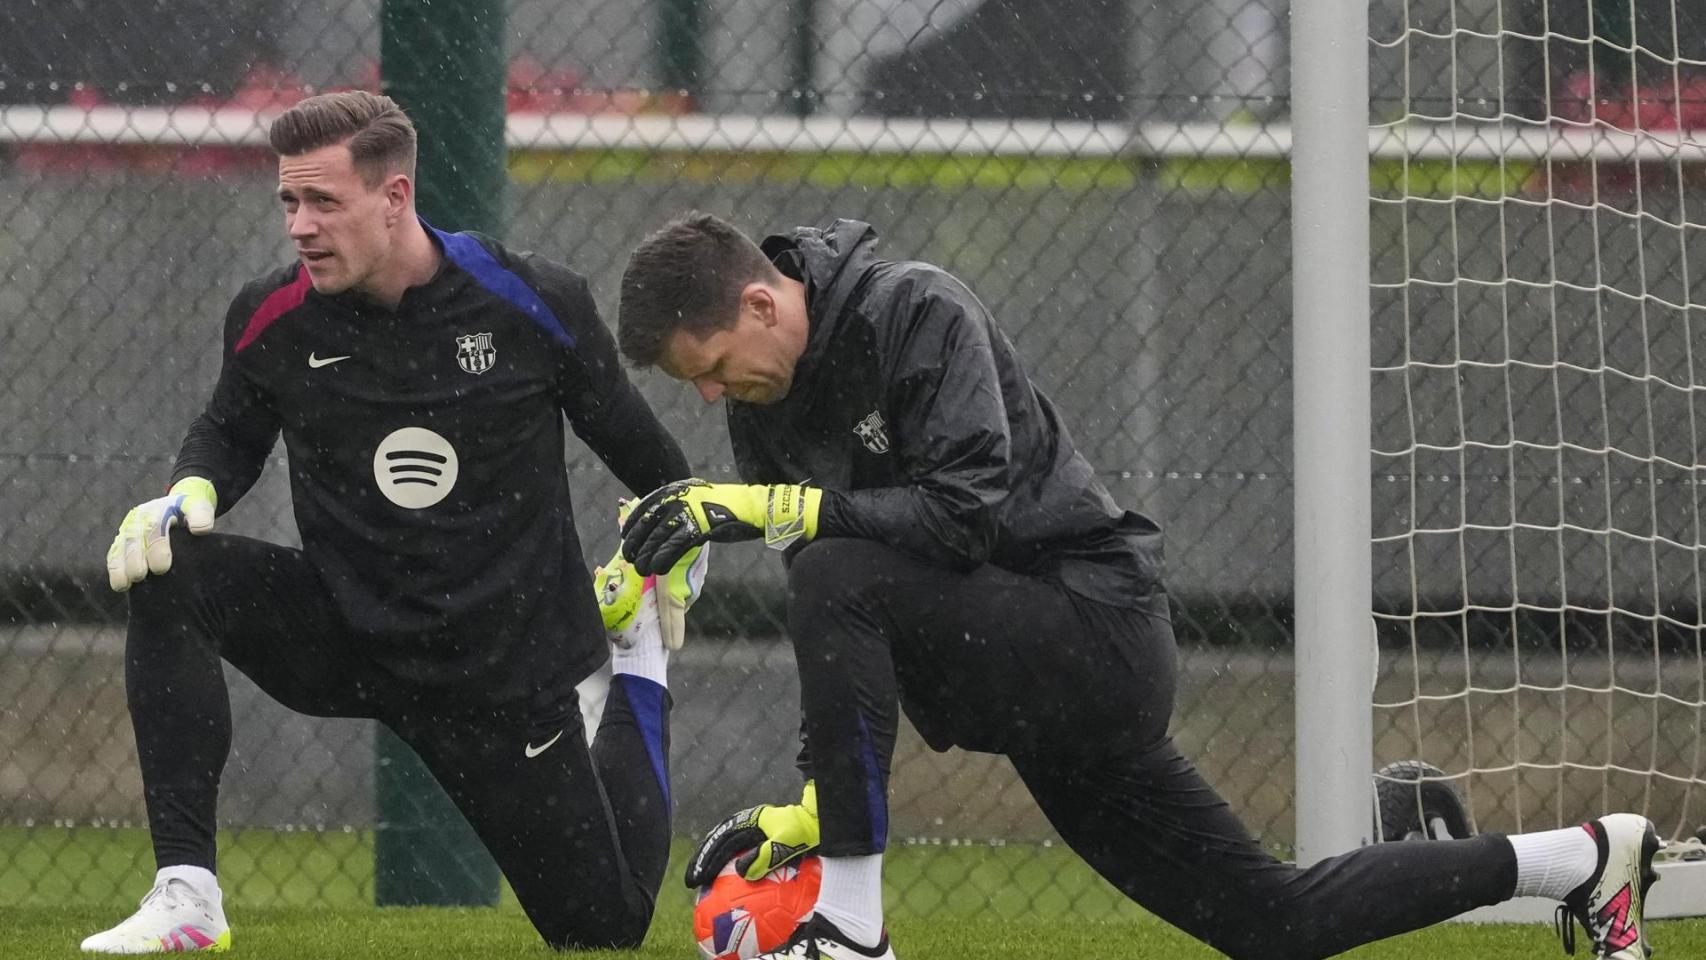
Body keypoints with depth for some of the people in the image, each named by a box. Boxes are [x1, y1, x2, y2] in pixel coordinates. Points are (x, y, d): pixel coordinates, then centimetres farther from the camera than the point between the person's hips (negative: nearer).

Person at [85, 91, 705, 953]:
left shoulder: (536, 307, -14)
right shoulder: (273, 319, -9)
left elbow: (620, 428, 4)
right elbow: (231, 431, 10)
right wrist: (191, 491, -11)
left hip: (506, 669, -1)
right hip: (343, 637, 1)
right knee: (171, 572, -27)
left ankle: (640, 668, 35)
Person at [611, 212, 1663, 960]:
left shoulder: (913, 312, -17)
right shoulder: (769, 404, 8)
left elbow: (964, 512, -28)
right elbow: (843, 642, 13)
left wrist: (776, 508, -29)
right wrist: (816, 801, 5)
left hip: (1096, 623, -9)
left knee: (840, 579, -29)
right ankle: (1584, 861, 23)